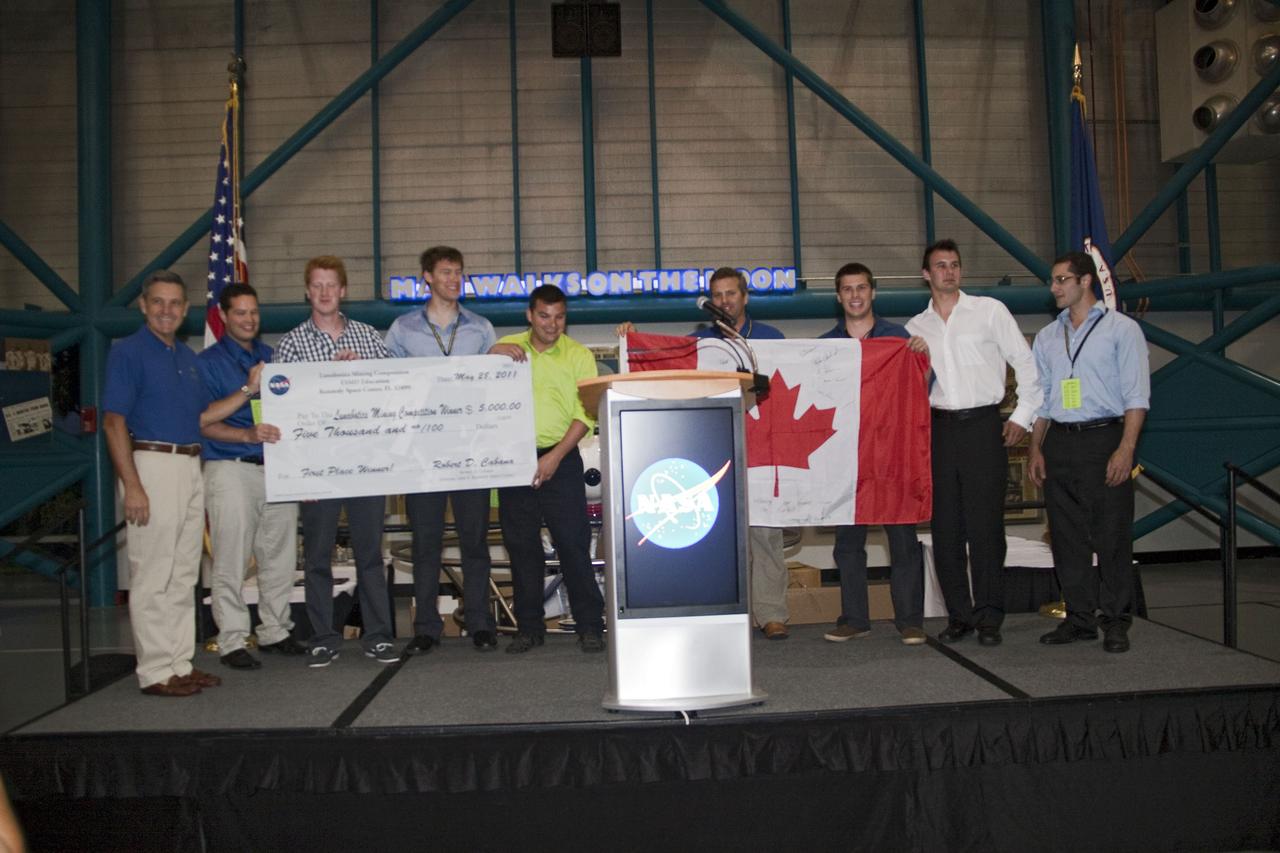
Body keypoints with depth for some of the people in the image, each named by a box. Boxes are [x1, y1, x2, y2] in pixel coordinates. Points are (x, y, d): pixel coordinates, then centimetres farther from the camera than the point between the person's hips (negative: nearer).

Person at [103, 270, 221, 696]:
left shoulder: (188, 356, 17)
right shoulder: (128, 351, -5)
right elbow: (114, 422, -12)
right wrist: (132, 486, -18)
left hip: (191, 468, 8)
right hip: (152, 464, -8)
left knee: (184, 576, 12)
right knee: (153, 576, -4)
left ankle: (180, 664, 20)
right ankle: (156, 672, 3)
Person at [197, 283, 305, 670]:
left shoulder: (274, 357, 16)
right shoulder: (207, 362, 3)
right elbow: (204, 420, -6)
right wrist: (248, 435, -20)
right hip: (231, 468, -4)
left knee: (280, 557, 8)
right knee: (231, 561, -3)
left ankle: (275, 631, 20)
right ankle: (232, 642, 4)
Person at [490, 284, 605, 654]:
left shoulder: (579, 355, 4)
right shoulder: (507, 348, 10)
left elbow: (585, 414, -2)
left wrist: (556, 456, -13)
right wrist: (493, 355, -8)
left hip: (560, 460, -2)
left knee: (573, 543, -4)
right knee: (521, 546, 7)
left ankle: (590, 626, 5)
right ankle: (529, 627, 17)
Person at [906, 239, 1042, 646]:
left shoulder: (989, 310, 4)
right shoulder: (916, 327, 12)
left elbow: (1027, 364, 5)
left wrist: (1022, 416, 0)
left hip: (983, 426, -3)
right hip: (939, 429, 3)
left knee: (985, 525, -5)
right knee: (945, 527, 3)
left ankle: (989, 617, 5)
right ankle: (959, 614, 13)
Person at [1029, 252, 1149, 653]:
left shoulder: (1121, 329, 1)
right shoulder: (1047, 337, 15)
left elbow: (1136, 396, -5)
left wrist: (1125, 449, -14)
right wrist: (1035, 448, 8)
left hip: (1104, 439, -5)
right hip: (1059, 442, 5)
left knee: (1112, 535, -2)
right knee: (1066, 535, 6)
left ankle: (1116, 622, 7)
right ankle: (1080, 619, 14)